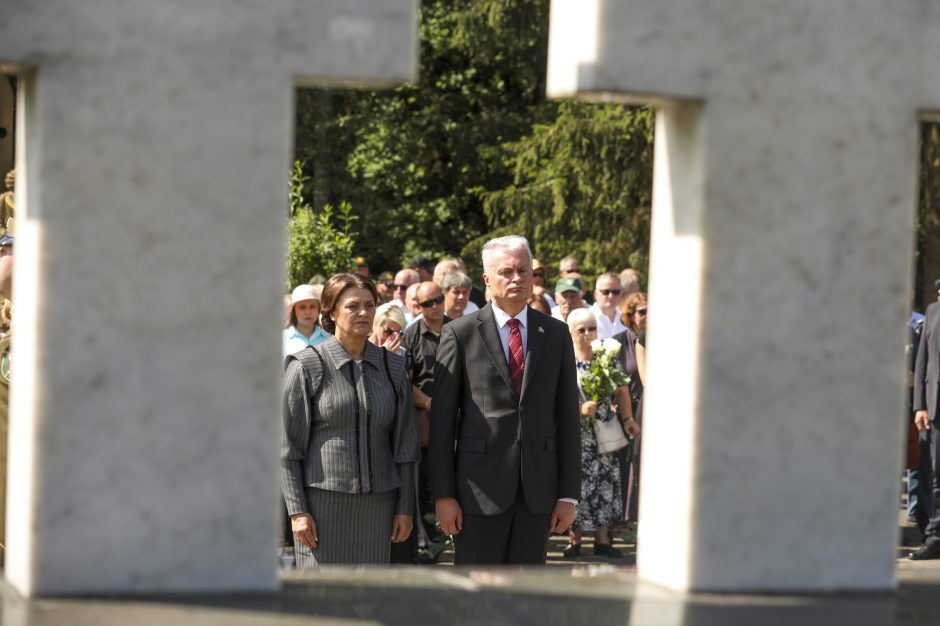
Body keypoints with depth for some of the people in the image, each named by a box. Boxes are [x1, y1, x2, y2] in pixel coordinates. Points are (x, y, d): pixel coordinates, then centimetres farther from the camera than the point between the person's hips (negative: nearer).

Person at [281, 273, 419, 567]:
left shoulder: (393, 366, 9)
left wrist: (405, 508, 7)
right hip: (323, 501, -3)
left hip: (376, 505, 3)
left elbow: (405, 443, 11)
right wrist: (297, 510, -9)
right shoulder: (306, 367, -2)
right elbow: (287, 446, -3)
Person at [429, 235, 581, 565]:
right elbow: (442, 418, -1)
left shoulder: (555, 334, 8)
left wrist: (569, 494, 3)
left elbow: (567, 417, 8)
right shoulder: (460, 334, 0)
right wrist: (443, 494, -6)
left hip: (538, 488, 3)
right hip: (481, 490, -3)